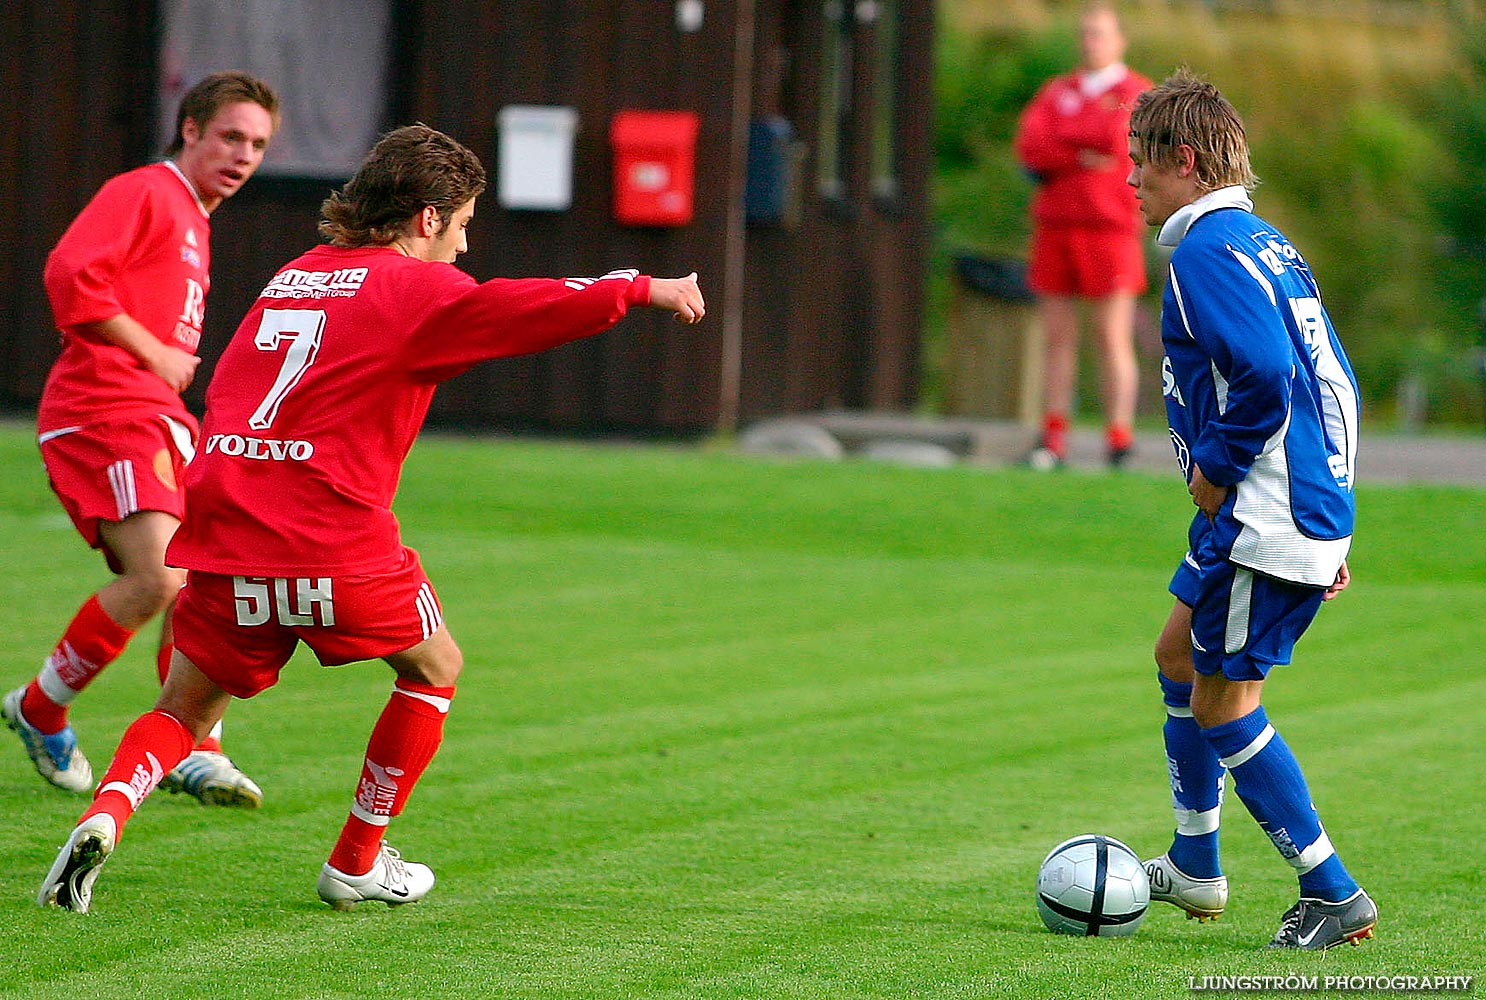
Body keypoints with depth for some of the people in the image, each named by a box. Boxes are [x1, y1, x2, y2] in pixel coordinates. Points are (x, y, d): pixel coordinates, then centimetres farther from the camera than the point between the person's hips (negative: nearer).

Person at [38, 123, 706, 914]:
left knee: (186, 712, 16)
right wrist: (645, 288, 5)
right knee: (435, 669, 20)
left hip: (221, 534, 5)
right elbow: (535, 308, -6)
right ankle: (357, 863, 22)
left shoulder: (293, 277, 20)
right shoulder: (414, 287, 0)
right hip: (332, 544, -5)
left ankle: (105, 813, -15)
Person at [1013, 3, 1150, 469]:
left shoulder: (1138, 94, 4)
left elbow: (1117, 135, -15)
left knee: (1113, 338, -7)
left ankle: (1119, 441, -7)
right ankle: (1052, 441, 3)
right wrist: (1082, 157, -12)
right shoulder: (1056, 92, 16)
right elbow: (1028, 147, 0)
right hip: (1055, 229, 4)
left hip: (1110, 227, -4)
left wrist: (1058, 136, -1)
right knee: (1056, 337, 2)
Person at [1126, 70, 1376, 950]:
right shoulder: (1270, 244, 16)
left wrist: (1216, 469, -14)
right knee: (1181, 655, 22)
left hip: (1265, 517, -10)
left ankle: (1336, 897, 0)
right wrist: (1331, 530, 19)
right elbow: (1336, 380, 18)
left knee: (1224, 705, -2)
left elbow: (1265, 376, -28)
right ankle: (1195, 870, 32)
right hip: (1318, 506, 10)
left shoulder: (1208, 250, -14)